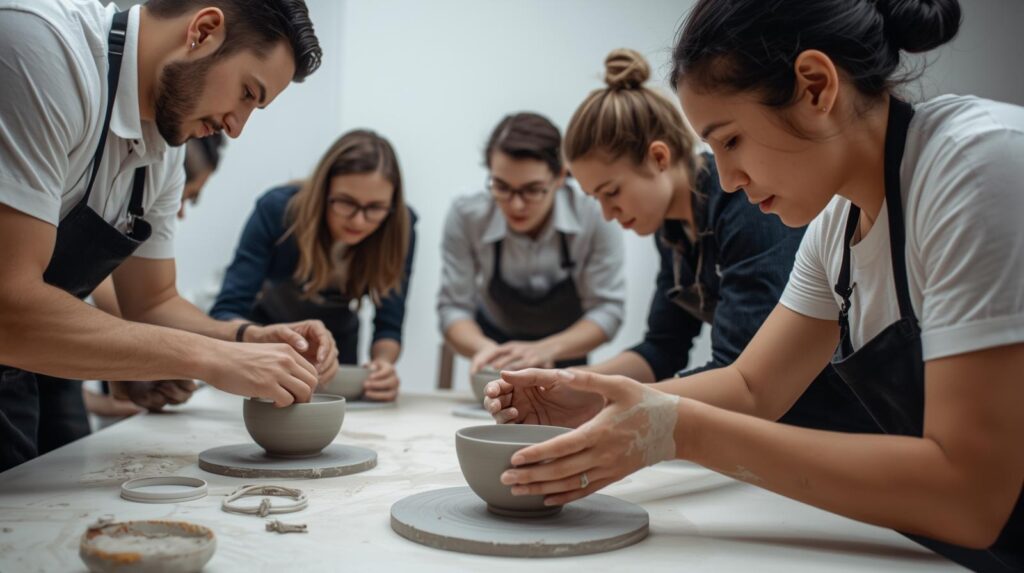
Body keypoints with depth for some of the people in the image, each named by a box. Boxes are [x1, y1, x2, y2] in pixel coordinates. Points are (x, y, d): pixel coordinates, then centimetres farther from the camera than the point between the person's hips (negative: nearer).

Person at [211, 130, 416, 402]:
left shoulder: (400, 226, -25)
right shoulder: (277, 209, -31)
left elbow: (388, 325, -19)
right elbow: (225, 314, -32)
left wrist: (383, 361, -42)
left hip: (337, 337, 2)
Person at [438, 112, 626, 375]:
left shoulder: (595, 217, -27)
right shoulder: (465, 217, -23)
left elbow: (607, 308, -19)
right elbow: (453, 306, -15)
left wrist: (546, 349, -35)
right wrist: (485, 348, -35)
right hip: (495, 341, 0)